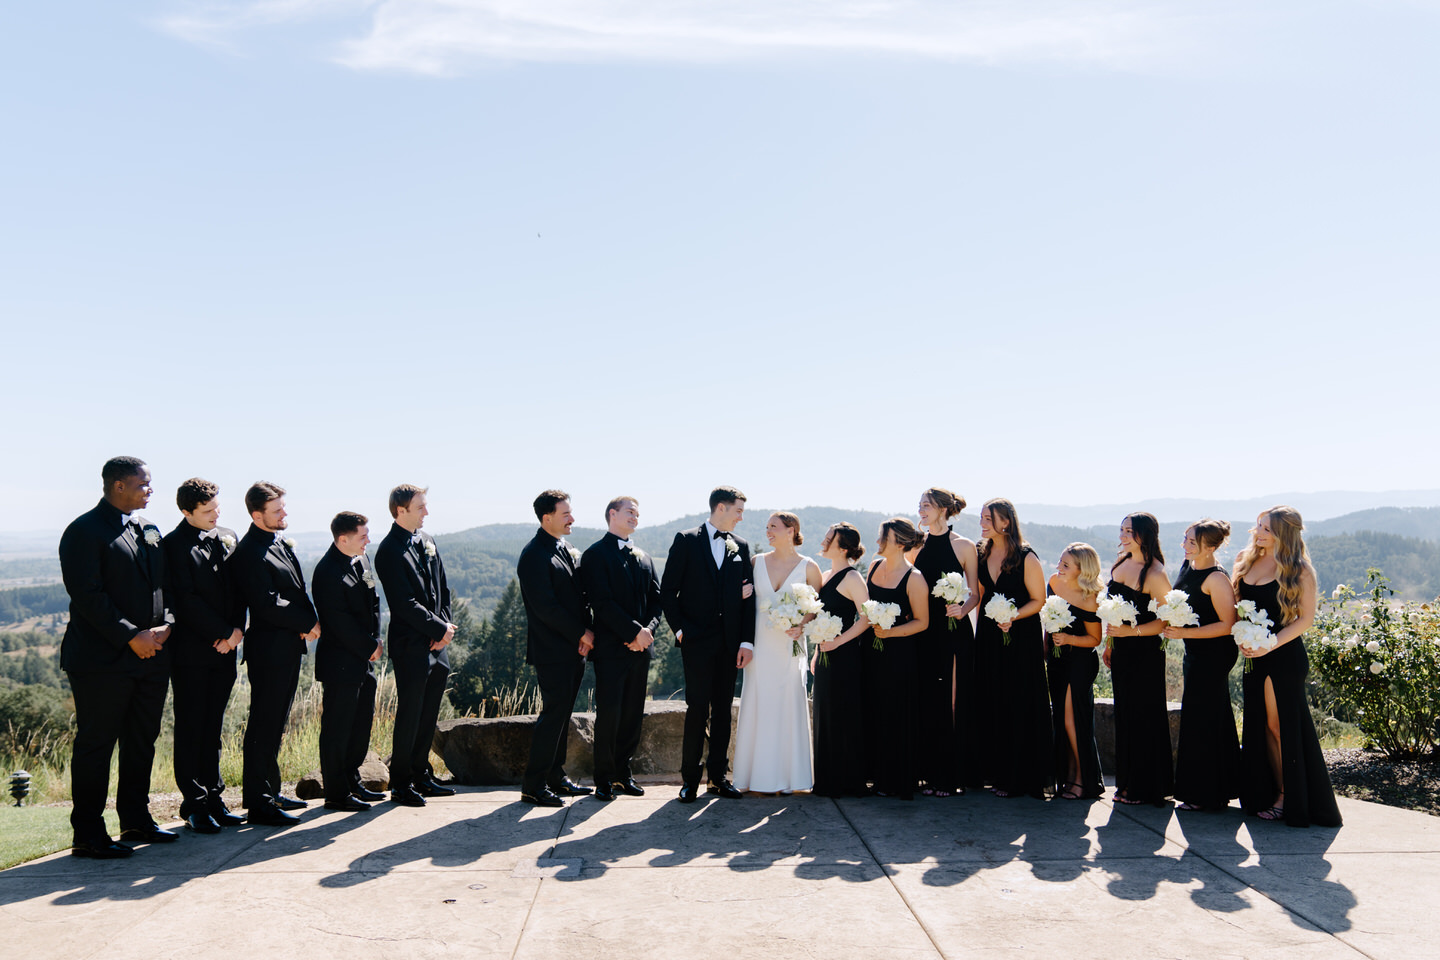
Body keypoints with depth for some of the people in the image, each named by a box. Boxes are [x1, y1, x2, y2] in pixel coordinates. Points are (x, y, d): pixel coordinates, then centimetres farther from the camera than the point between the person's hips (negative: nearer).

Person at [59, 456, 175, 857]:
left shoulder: (149, 531, 16)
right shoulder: (85, 531, -9)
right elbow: (87, 595, -16)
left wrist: (164, 626, -1)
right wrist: (131, 636, -18)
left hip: (151, 655, 8)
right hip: (102, 659, -7)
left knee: (142, 742, 14)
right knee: (95, 745, 0)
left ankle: (136, 819, 27)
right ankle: (88, 835, 8)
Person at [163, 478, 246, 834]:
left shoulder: (228, 537, 12)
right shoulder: (173, 544, -8)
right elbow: (186, 600, -13)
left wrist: (237, 629, -3)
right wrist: (223, 632, -11)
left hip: (224, 648, 6)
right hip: (192, 651, -6)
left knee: (213, 727, 11)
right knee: (191, 728, 2)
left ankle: (213, 798, 18)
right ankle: (194, 804, 9)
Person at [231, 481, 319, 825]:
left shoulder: (282, 542, 14)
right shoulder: (249, 553, -16)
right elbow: (268, 606, -21)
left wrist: (308, 622, 0)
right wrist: (309, 623, -11)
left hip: (289, 646, 9)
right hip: (268, 651, -9)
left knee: (275, 723, 16)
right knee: (264, 725, -3)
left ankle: (271, 792, 27)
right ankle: (258, 803, 3)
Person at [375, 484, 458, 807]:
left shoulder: (427, 541, 13)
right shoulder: (389, 551, -12)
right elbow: (405, 604, -17)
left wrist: (444, 627, 1)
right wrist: (440, 629, -12)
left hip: (437, 642, 8)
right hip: (411, 645, -7)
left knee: (429, 714, 13)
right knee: (409, 714, -2)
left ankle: (421, 776, 23)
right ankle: (400, 784, 9)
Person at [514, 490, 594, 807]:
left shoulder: (569, 552, 15)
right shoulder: (534, 554, -13)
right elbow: (544, 606, -18)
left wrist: (586, 632, 1)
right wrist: (581, 633, -13)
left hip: (574, 649, 8)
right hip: (552, 650, -8)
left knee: (562, 714, 13)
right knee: (553, 713, -7)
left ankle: (555, 777, 22)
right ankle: (533, 785, 1)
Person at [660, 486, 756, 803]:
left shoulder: (741, 547, 11)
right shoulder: (686, 541, 0)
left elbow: (748, 597, 9)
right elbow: (668, 590, -1)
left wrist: (747, 641, 1)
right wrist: (679, 629, -8)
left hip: (730, 643, 4)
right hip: (697, 640, -4)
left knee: (723, 710, 8)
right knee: (697, 709, -4)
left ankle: (718, 776, 17)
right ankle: (690, 779, 6)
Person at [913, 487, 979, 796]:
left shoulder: (964, 547, -2)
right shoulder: (918, 545, 10)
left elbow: (974, 593, -1)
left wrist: (962, 609, -20)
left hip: (953, 631, -4)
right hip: (923, 629, 4)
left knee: (953, 702, -1)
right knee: (926, 700, 4)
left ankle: (954, 776, 7)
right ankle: (931, 773, 13)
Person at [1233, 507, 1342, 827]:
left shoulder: (1299, 571, -10)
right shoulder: (1248, 561, 8)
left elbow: (1306, 618, -10)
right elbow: (1238, 603, 17)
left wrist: (1270, 644, -18)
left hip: (1284, 656, -6)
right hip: (1254, 655, 6)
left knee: (1281, 726, 0)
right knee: (1261, 726, 9)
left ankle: (1292, 799, 11)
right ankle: (1276, 792, 18)